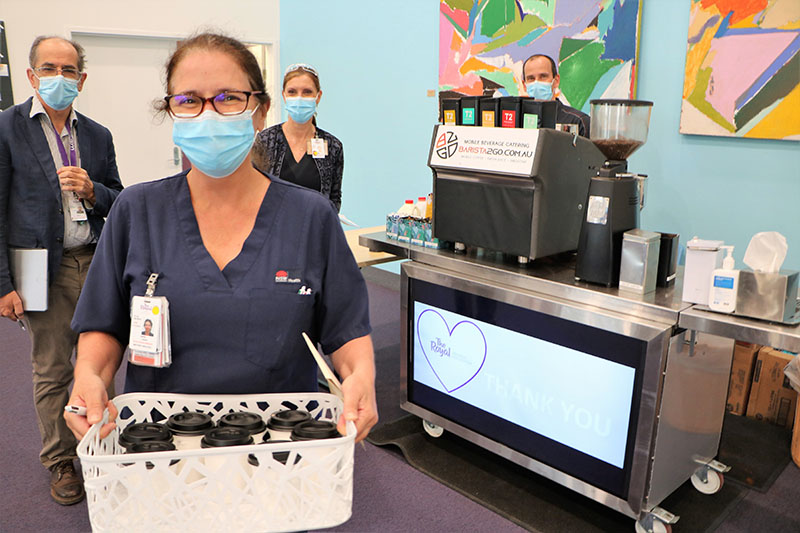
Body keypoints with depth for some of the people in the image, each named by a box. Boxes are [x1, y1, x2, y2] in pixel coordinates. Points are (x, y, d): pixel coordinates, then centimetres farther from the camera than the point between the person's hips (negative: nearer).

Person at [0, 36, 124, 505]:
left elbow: (118, 202, 14)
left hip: (96, 264, 3)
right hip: (46, 270, -3)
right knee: (52, 372, 8)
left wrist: (91, 190, -10)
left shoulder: (98, 135, 9)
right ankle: (61, 461, 25)